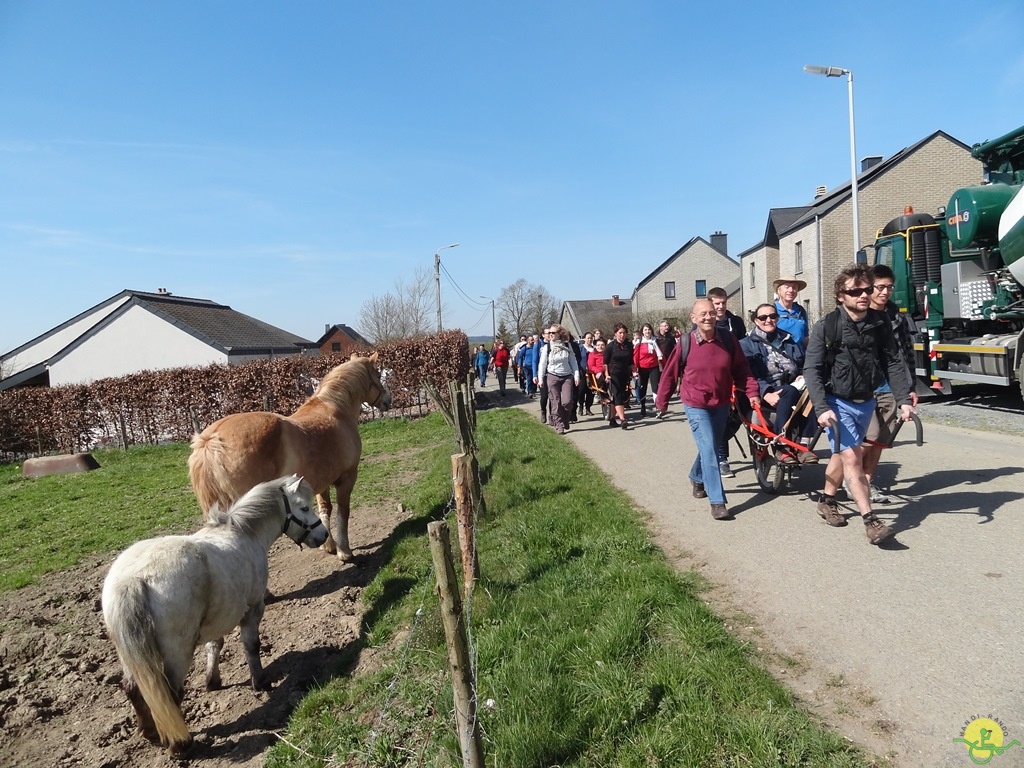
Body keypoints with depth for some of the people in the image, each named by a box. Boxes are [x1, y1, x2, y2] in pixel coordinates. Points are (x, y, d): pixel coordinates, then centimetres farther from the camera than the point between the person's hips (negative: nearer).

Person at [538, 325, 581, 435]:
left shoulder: (567, 345, 2)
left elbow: (573, 361, 5)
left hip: (567, 377, 1)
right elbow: (542, 364, 2)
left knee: (567, 401, -10)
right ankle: (559, 425, 8)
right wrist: (541, 379, -1)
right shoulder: (546, 347, 0)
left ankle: (565, 421, 15)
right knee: (555, 403, -1)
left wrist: (576, 376, 0)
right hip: (552, 377, 0)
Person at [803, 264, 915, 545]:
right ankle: (871, 521, -6)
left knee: (842, 454, 18)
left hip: (866, 402, 5)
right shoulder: (826, 326, -15)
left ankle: (827, 501, 37)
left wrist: (904, 399, -8)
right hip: (837, 402, -5)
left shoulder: (880, 322, -3)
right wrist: (821, 408, -25)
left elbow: (893, 362, 1)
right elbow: (812, 369, -16)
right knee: (852, 458, -12)